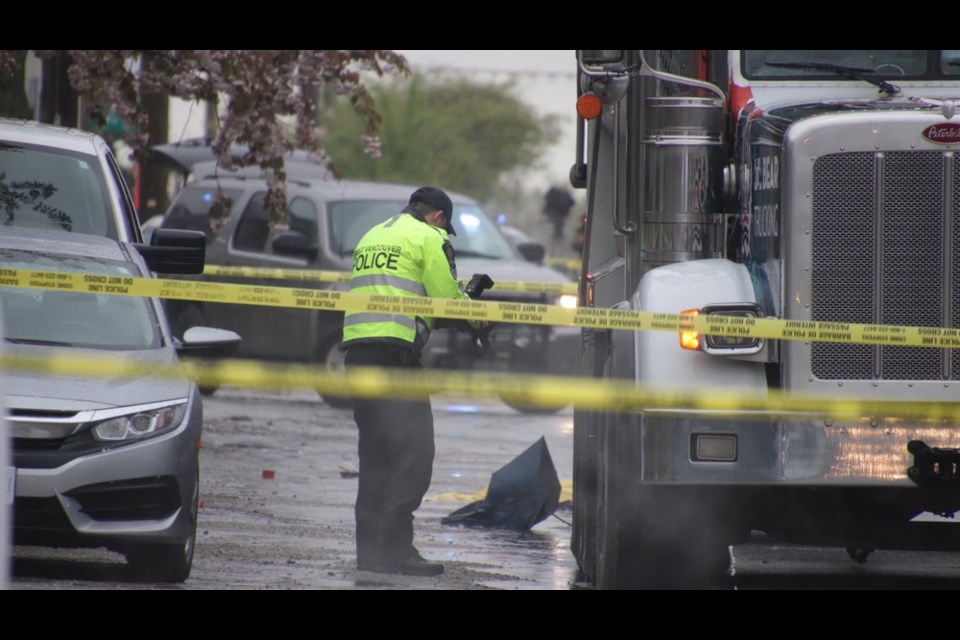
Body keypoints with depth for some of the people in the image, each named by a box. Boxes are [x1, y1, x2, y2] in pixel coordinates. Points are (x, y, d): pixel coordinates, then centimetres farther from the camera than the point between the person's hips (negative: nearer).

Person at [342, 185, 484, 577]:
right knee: (413, 453, -7)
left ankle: (369, 550, 11)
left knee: (375, 452, 13)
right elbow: (448, 297, -2)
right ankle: (394, 548, -15)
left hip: (356, 344, 8)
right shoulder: (429, 238, 2)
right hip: (396, 347, -8)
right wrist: (476, 318, 17)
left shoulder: (372, 237, 26)